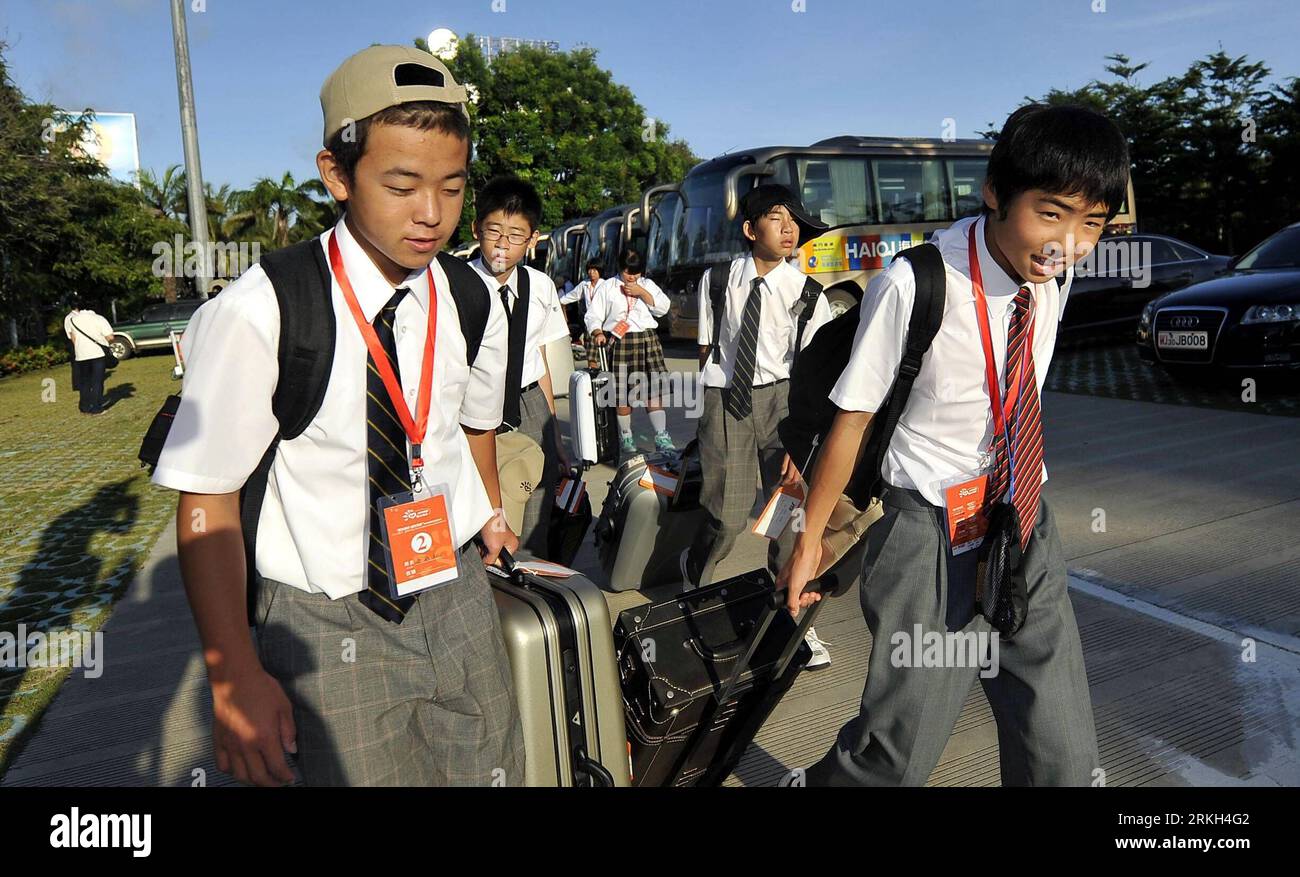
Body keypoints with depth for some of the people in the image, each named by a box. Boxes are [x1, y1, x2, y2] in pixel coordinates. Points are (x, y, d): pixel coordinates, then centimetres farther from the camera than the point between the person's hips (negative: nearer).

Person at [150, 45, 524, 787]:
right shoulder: (258, 315, -18)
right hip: (328, 628, -3)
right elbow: (207, 503, -12)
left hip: (457, 599, 4)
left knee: (495, 772, 12)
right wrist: (236, 680, -12)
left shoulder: (471, 301, -5)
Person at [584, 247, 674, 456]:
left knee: (654, 388, -6)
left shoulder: (647, 285, 16)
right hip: (619, 343, -2)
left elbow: (663, 308, 5)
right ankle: (625, 438, 12)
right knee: (622, 393, -3)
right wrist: (598, 333, -16)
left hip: (647, 340, 2)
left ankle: (662, 438, -3)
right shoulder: (607, 287, 8)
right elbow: (593, 315, 3)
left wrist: (642, 293, -5)